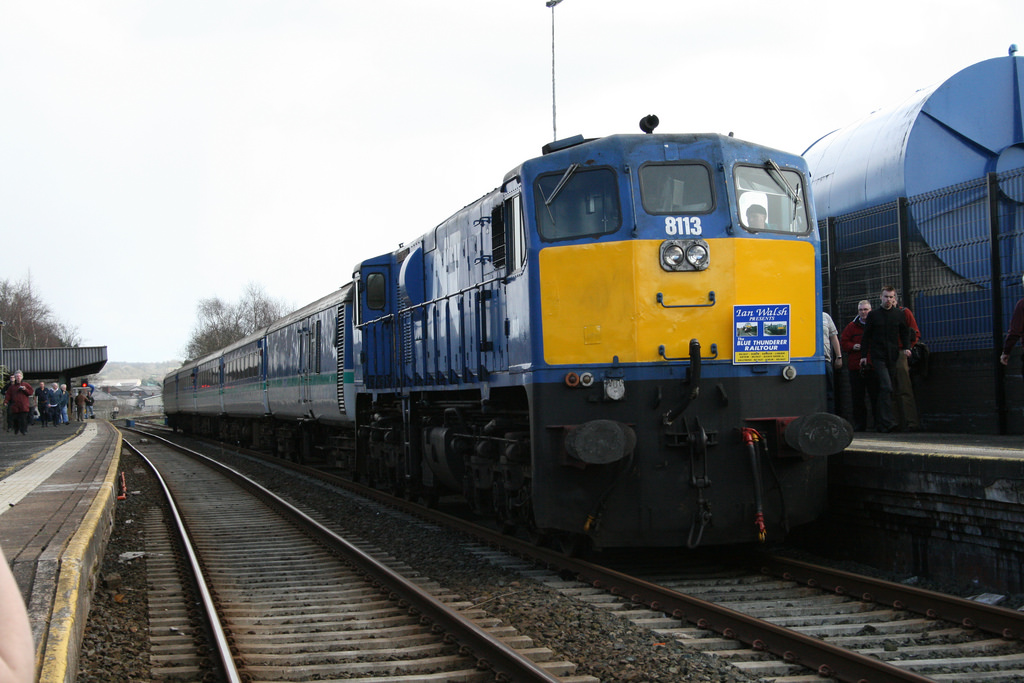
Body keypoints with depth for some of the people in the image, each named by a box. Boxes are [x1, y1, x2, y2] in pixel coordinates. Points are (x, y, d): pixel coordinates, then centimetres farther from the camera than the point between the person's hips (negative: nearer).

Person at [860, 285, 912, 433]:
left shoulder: (899, 315, 10)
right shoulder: (873, 315, 5)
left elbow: (905, 333, 18)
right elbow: (866, 336, 8)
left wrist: (906, 347, 1)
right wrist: (864, 355, 4)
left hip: (892, 357, 3)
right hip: (877, 357, -3)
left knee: (881, 390, 7)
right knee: (886, 386, -17)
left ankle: (880, 423, 14)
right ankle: (887, 422, -23)